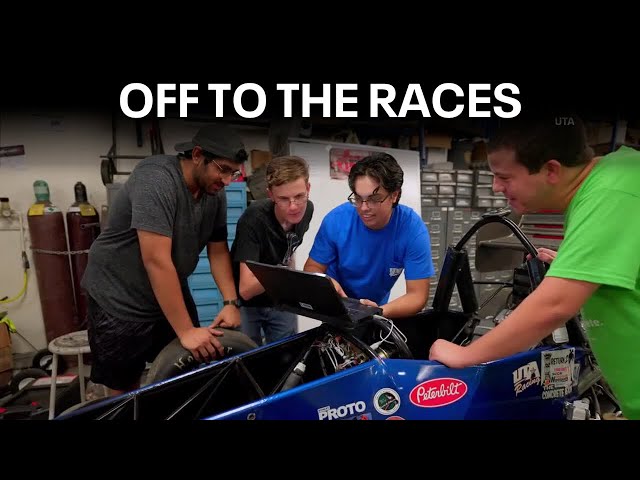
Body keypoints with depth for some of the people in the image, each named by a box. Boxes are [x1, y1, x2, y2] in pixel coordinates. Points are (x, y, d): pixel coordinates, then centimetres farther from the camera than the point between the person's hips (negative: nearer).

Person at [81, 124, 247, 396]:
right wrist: (186, 331, -29)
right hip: (119, 300, -6)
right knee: (125, 391, 7)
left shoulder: (215, 193, -4)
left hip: (173, 293, 6)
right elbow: (156, 260, -31)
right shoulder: (156, 179, -26)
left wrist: (231, 302, -14)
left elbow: (218, 252, 1)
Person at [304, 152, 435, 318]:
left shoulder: (413, 229, -22)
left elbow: (417, 296, -20)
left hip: (376, 307, 2)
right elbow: (312, 267, -8)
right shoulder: (336, 220, -20)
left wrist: (379, 312, -38)